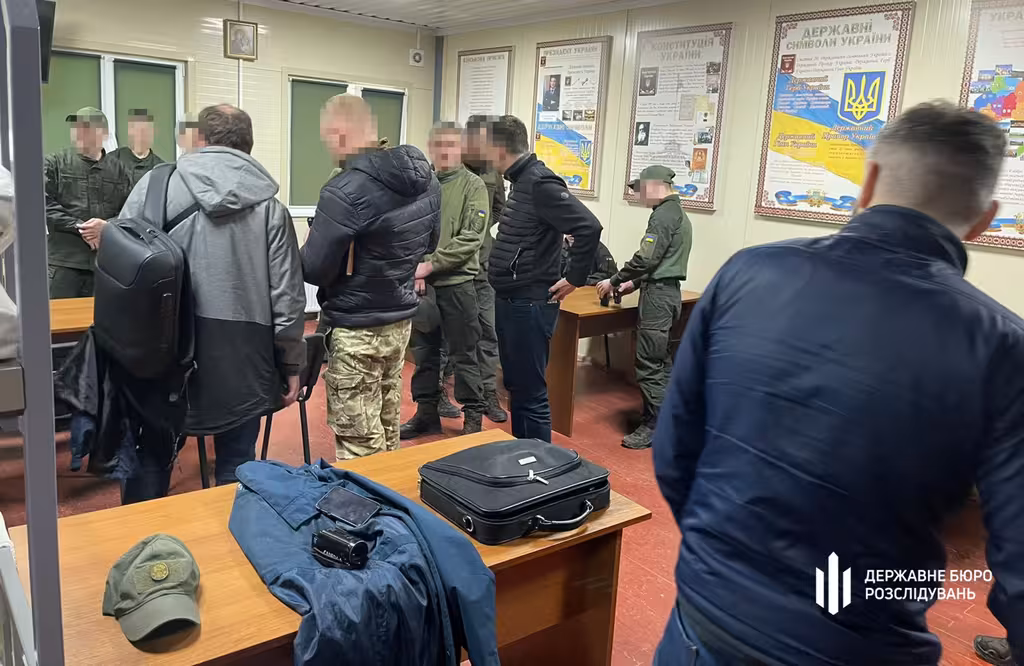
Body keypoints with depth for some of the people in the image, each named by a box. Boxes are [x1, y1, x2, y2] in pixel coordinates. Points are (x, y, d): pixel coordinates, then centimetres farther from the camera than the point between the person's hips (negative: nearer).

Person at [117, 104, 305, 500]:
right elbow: (287, 296, -4)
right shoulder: (269, 204, -2)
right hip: (240, 358, -1)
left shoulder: (155, 183, 1)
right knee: (236, 466, 12)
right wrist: (291, 364, 6)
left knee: (151, 459, 19)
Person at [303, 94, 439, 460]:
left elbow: (313, 270, -18)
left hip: (357, 330, -8)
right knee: (387, 435, 21)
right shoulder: (426, 176, 2)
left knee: (360, 447, 4)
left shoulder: (346, 190, -23)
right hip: (401, 320, 8)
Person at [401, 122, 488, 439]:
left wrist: (431, 265, -15)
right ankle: (426, 413, 26)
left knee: (464, 354, 5)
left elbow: (471, 238, -12)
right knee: (423, 351, 12)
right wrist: (413, 269, -12)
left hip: (457, 282, -3)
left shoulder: (473, 185, -3)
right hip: (420, 283, 4)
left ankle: (473, 416, 17)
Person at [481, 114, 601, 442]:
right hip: (510, 301, 10)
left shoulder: (540, 183, -18)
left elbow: (589, 227, -25)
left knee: (531, 392, -1)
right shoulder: (522, 181, 12)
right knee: (515, 386, 19)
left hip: (530, 304, -10)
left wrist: (575, 279, -18)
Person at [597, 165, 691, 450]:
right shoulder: (679, 214, 18)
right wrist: (634, 282, 17)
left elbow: (646, 258, -20)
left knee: (649, 364, -6)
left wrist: (614, 281, -10)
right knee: (661, 361, 15)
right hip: (668, 290, 10)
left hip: (658, 294, -10)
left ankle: (654, 427, 0)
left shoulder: (663, 215, -14)